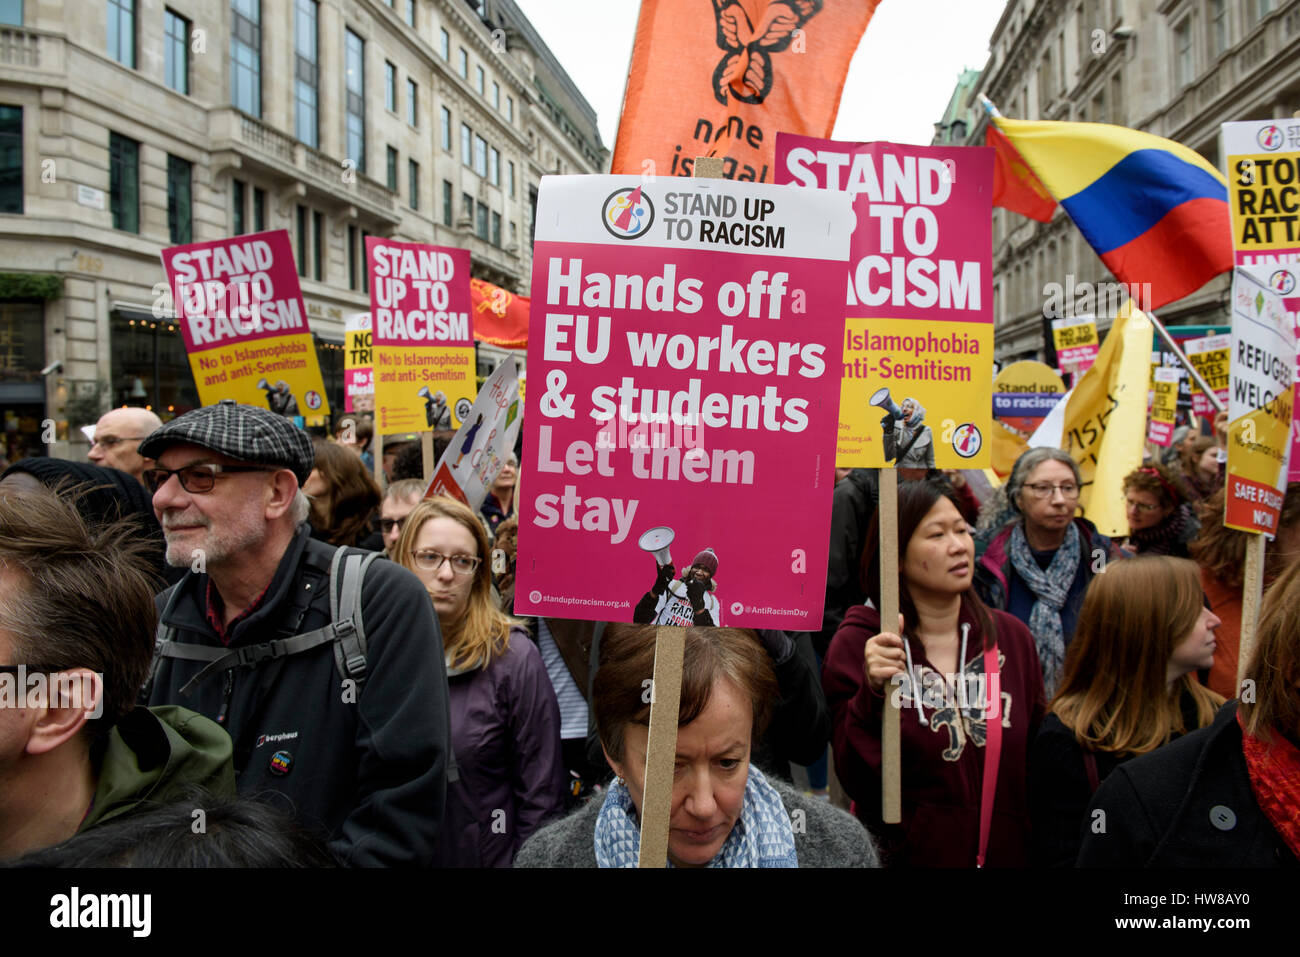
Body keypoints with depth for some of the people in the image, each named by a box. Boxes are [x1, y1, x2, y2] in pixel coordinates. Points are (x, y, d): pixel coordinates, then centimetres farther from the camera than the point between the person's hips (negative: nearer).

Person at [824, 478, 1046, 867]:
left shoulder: (1011, 635, -3)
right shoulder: (857, 643, -12)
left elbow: (1039, 761, 6)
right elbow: (857, 781, -16)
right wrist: (873, 693, -28)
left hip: (1006, 850, 3)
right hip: (903, 853, -3)